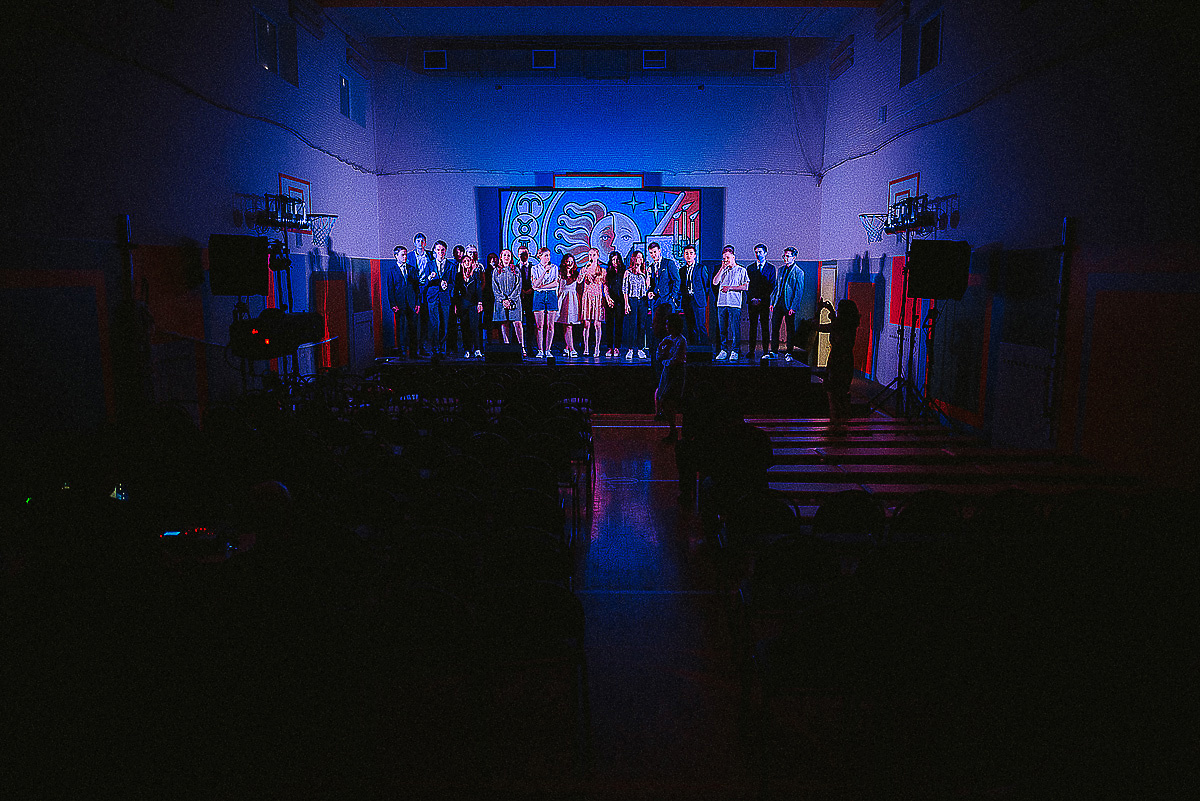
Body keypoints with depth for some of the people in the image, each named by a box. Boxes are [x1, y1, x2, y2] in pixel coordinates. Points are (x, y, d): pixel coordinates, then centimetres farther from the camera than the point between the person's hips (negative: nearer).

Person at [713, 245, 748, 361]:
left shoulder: (741, 270, 5)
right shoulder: (722, 270, 18)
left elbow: (745, 287, -2)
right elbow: (715, 282, 4)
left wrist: (730, 288, -10)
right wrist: (722, 268, 0)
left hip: (734, 304, -4)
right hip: (722, 303, 4)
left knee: (734, 329, -5)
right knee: (722, 328, 5)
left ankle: (734, 351, 0)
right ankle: (724, 350, 11)